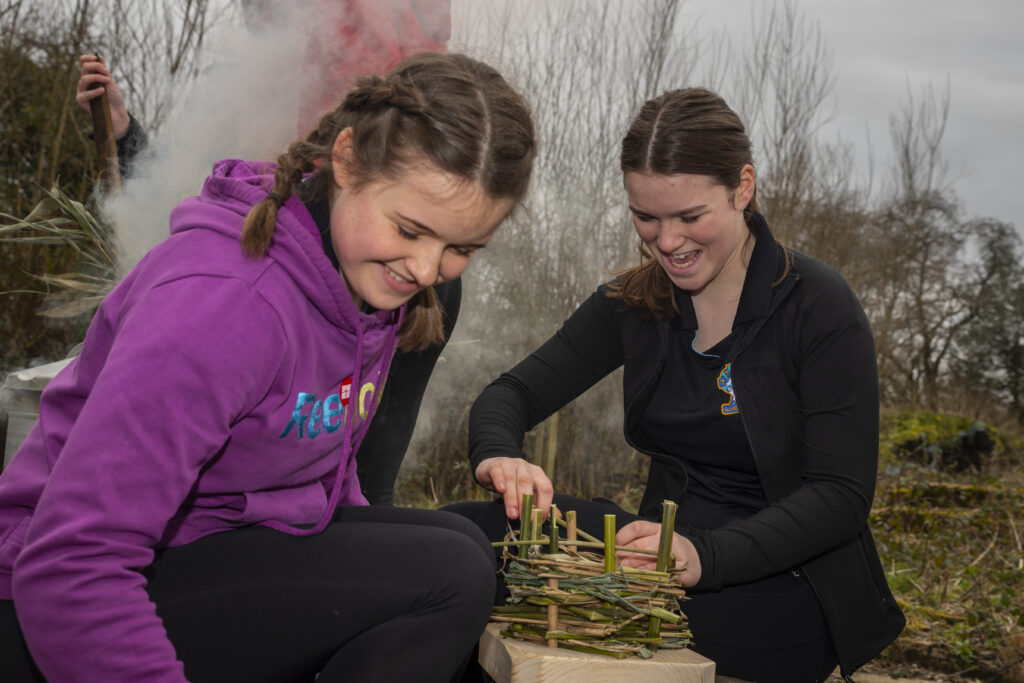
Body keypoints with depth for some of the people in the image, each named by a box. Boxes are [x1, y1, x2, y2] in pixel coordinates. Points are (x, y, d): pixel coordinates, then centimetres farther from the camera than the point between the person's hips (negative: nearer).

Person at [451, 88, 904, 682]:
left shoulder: (820, 307, -11)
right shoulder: (634, 303, 5)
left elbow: (842, 495, -16)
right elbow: (513, 392, 3)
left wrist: (704, 556, -32)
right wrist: (499, 454, -22)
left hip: (787, 589, -4)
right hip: (676, 549, 5)